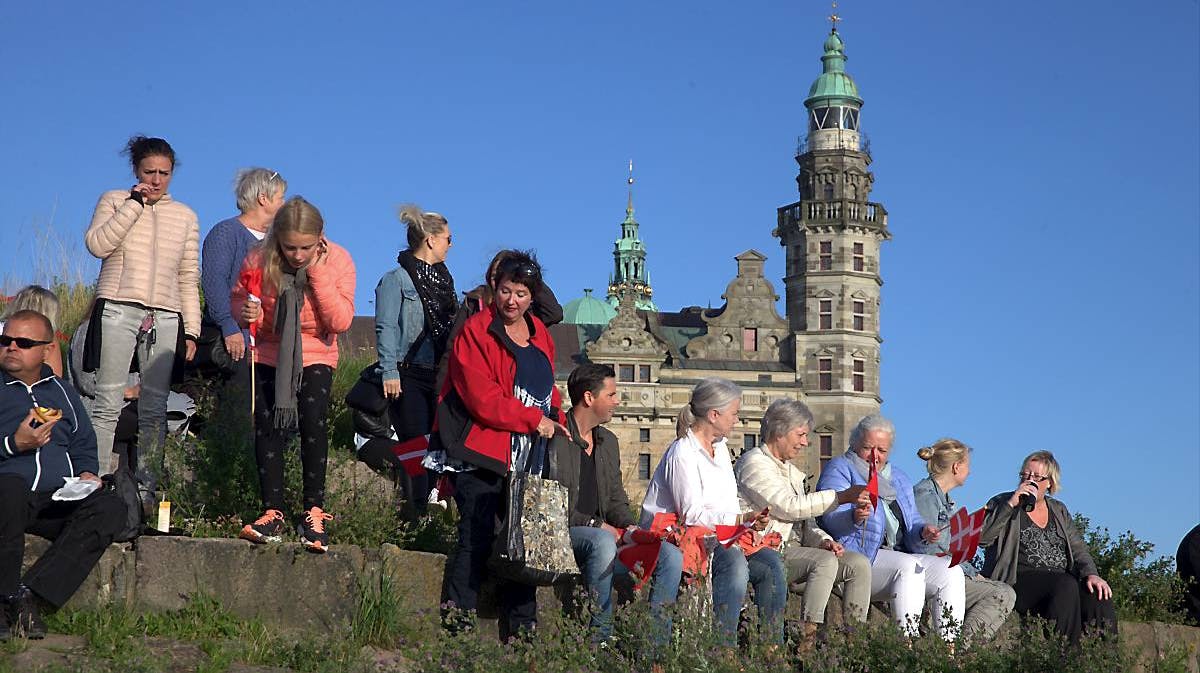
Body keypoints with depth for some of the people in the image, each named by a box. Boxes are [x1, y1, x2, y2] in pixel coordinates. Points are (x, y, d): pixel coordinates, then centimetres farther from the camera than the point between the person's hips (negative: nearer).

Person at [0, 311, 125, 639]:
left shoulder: (61, 392, 25)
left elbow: (83, 445, 28)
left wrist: (86, 472, 7)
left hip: (58, 501, 4)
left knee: (110, 507, -26)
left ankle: (31, 593, -32)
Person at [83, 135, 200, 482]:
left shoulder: (185, 217, 17)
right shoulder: (114, 201, 10)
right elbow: (97, 244, -7)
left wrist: (191, 330, 9)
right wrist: (135, 204, -7)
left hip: (165, 319, 2)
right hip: (118, 310, -2)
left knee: (155, 408, -1)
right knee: (109, 402, -8)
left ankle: (148, 485, 1)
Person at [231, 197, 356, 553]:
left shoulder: (337, 261, -15)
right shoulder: (259, 261, -14)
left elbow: (341, 321, -21)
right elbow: (238, 299, 2)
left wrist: (318, 272, -27)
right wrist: (246, 311, -22)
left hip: (315, 357, -2)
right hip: (269, 354, 2)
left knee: (312, 420, -21)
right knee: (268, 427, -6)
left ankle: (314, 512, -10)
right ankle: (273, 513, 5)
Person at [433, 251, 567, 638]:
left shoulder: (540, 335, 15)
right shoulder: (476, 331, -7)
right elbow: (482, 398, -15)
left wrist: (556, 424, 6)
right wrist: (533, 420, -14)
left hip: (525, 460, 7)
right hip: (480, 455, -7)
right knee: (477, 541, -8)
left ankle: (521, 631, 16)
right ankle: (457, 627, -3)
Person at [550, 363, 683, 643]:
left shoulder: (608, 441, 18)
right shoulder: (556, 439, -9)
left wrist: (629, 525, -1)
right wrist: (594, 525, -17)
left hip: (604, 536, 7)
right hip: (562, 536, -7)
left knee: (671, 555, -11)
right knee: (602, 543, -39)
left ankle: (655, 638, -9)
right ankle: (600, 636, -30)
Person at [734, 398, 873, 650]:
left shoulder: (791, 470, 24)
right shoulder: (754, 462, -6)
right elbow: (790, 506, -16)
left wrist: (824, 540, -3)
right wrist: (841, 496, -15)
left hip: (793, 549, 9)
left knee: (859, 563, -8)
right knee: (825, 561, -31)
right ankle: (807, 637, -31)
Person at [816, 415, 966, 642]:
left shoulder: (899, 479, 25)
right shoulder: (839, 469, 4)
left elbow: (913, 521, 19)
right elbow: (832, 517, -12)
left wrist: (922, 532, -5)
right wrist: (855, 517, -34)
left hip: (902, 554, 7)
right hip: (858, 558, -7)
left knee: (951, 571, -11)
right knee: (909, 566, -31)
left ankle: (950, 643, -17)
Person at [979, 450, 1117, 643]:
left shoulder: (1058, 510, 23)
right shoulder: (1002, 504, 8)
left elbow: (1078, 548, 15)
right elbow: (981, 537, -9)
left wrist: (1091, 574, -5)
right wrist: (1011, 504, -14)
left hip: (1062, 581, 5)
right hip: (1018, 582, -5)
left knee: (1099, 596, -24)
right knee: (1066, 585, -34)